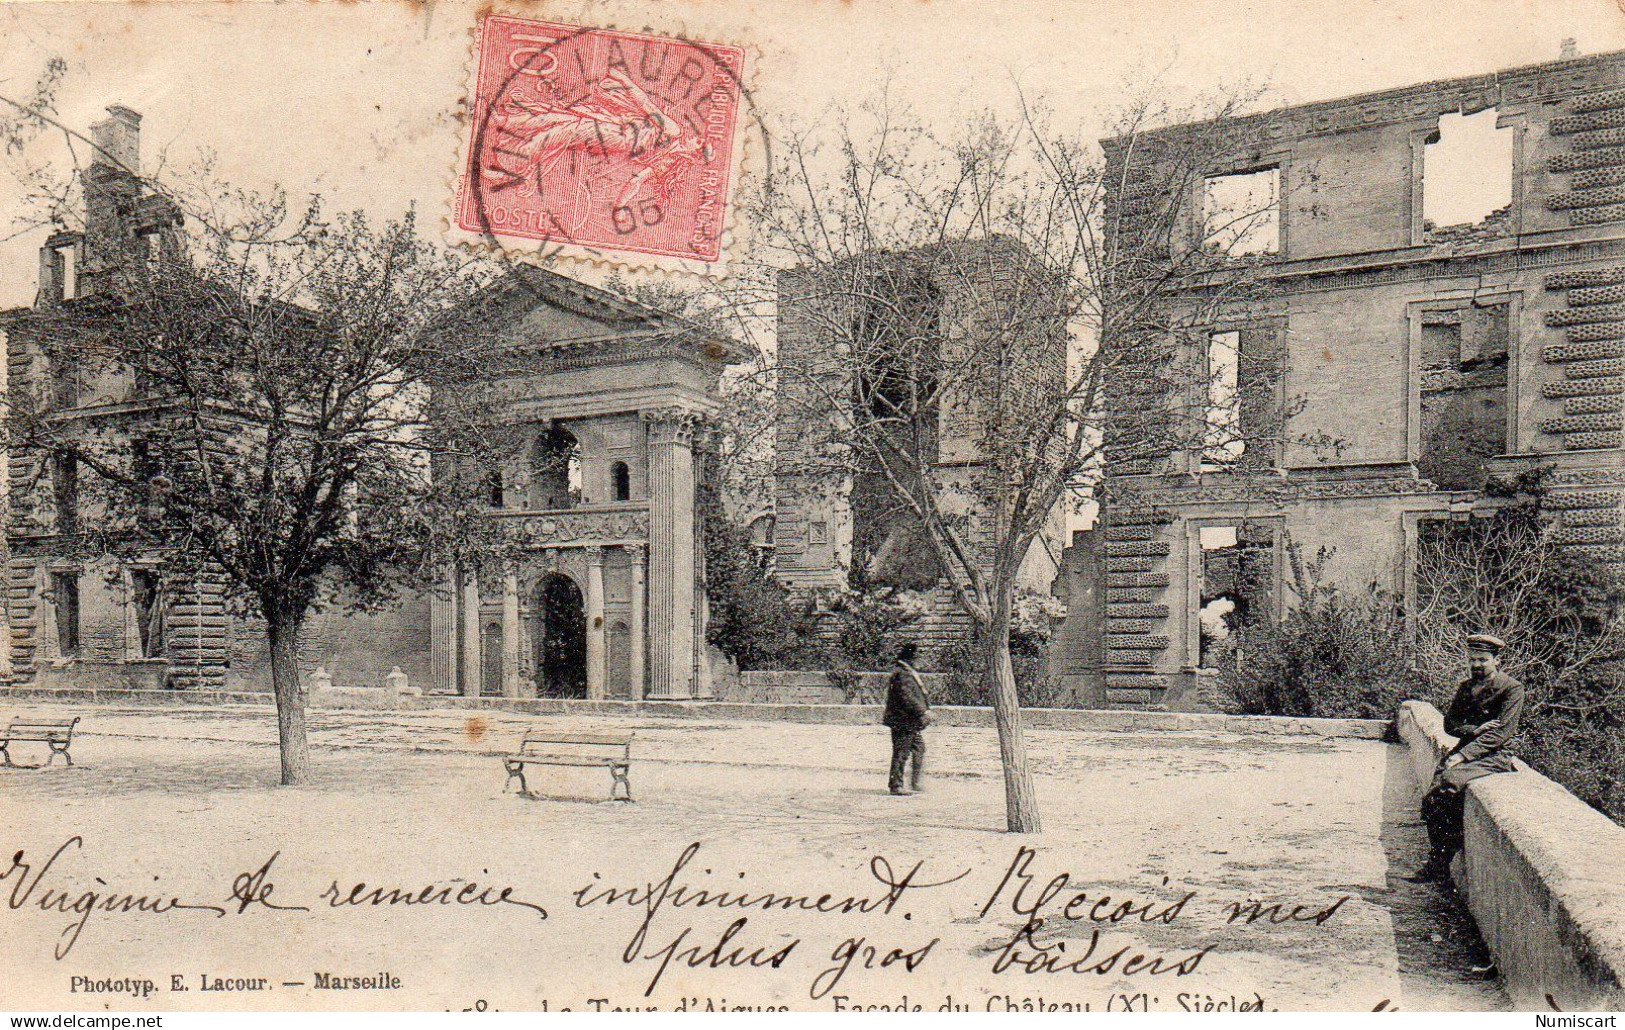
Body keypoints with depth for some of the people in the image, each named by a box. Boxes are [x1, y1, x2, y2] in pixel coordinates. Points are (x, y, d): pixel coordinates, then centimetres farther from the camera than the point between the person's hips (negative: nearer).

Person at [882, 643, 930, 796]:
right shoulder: (901, 674, -17)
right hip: (903, 721, -11)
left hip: (912, 723, 11)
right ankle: (895, 785, 2)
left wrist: (927, 709, 13)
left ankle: (916, 782, 24)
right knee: (901, 753, -4)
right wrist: (923, 711, -19)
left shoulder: (910, 672, 17)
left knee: (919, 750, 15)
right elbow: (906, 697, -23)